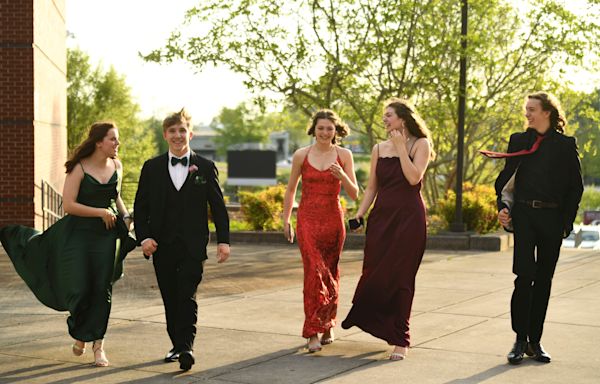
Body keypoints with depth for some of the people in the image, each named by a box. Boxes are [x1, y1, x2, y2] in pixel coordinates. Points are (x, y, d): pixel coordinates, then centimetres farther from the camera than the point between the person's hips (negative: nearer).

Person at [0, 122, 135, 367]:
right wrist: (101, 212, -15)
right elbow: (68, 205, -15)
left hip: (106, 236, 4)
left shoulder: (116, 166, 6)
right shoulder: (79, 168, -10)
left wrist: (125, 216, 9)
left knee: (102, 290, -1)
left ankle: (97, 343, 7)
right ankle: (79, 334, 25)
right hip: (78, 234, -4)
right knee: (78, 289, -4)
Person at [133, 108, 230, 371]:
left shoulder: (205, 167, 3)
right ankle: (177, 345, 20)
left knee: (187, 298, -11)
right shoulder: (152, 168, 6)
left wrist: (223, 240, -2)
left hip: (192, 246, -2)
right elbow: (140, 206, 6)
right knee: (170, 299, 9)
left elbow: (218, 206, 5)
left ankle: (187, 347, -14)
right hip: (162, 247, 2)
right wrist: (144, 237, -7)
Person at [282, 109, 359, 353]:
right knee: (314, 272, -11)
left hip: (333, 219, 1)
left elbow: (354, 194, 2)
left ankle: (328, 326, 28)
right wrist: (286, 220, 12)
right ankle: (313, 332, -10)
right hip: (308, 219, -1)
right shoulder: (301, 155, 1)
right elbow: (290, 190, 12)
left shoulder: (344, 155, 2)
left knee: (330, 273, 10)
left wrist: (342, 176, -16)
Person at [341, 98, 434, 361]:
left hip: (409, 217, -4)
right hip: (382, 216, 4)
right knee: (374, 273, 1)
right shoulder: (379, 149, 12)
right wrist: (360, 214, 3)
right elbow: (372, 187, 13)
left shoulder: (420, 144, -1)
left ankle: (400, 340, 7)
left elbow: (414, 177, -16)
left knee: (399, 277, -2)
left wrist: (400, 147, -12)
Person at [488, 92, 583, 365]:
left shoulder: (565, 145, 5)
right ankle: (520, 340, -3)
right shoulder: (518, 141, 10)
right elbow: (506, 178, 13)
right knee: (524, 276, -10)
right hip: (523, 216, 0)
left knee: (543, 280, 6)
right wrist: (502, 207, -1)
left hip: (552, 217, 0)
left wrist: (567, 221, -1)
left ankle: (535, 342, 14)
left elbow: (575, 186, 6)